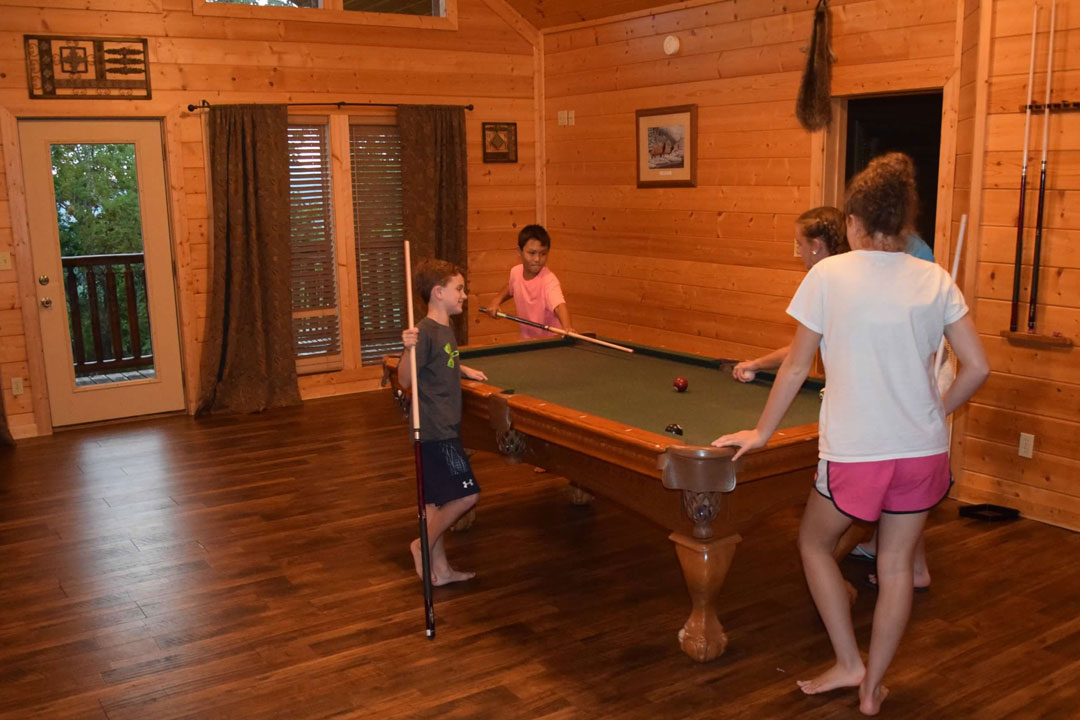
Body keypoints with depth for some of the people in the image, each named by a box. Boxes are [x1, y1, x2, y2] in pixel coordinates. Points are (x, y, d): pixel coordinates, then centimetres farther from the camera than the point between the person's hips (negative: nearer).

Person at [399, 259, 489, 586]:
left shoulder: (445, 329, 12)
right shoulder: (426, 332, -16)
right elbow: (405, 380, -17)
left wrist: (465, 370, 20)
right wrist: (408, 349, -33)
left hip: (444, 427, 10)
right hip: (435, 430, -10)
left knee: (436, 500, 13)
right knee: (466, 495, -7)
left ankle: (440, 568, 21)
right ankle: (424, 545, 9)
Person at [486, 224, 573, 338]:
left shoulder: (549, 280, -25)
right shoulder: (516, 271, -5)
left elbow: (559, 305, -41)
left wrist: (567, 328, -59)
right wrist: (496, 301, 3)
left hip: (550, 341, -5)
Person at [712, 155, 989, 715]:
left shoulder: (828, 274, -7)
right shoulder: (936, 280, 2)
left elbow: (797, 366, -2)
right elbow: (977, 368, 1)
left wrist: (761, 433, 8)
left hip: (853, 452, -3)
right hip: (924, 450, 4)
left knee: (814, 543, 22)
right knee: (897, 565, 16)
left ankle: (848, 663, 23)